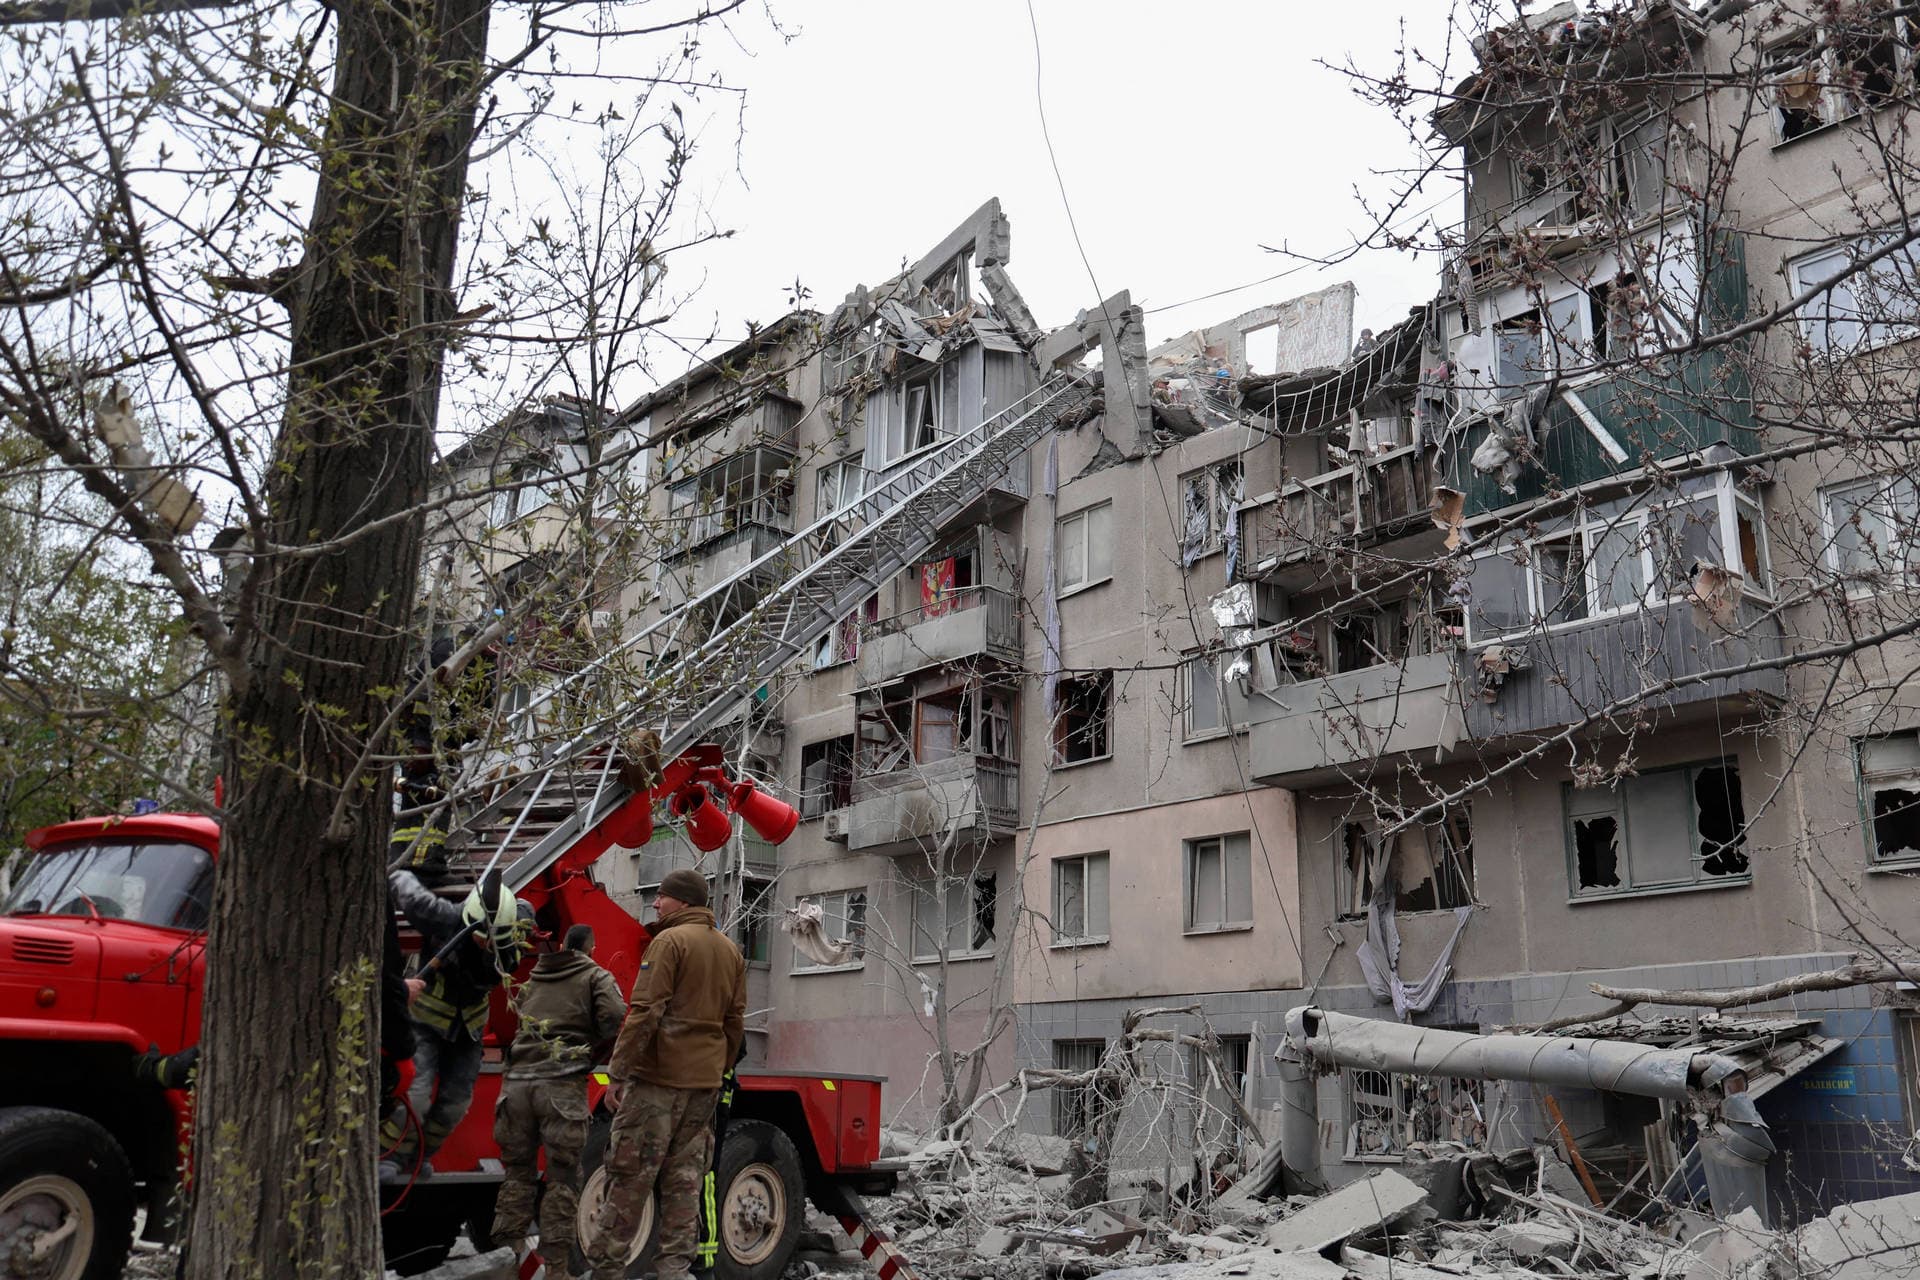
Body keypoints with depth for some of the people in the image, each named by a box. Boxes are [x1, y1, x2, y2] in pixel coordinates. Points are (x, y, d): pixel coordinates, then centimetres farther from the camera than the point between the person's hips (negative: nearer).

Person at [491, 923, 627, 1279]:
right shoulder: (596, 977, 8)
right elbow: (614, 1016, -8)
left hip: (518, 1081, 4)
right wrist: (593, 1048, 7)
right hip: (562, 1085, -4)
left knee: (517, 1172, 14)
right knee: (561, 1179, 1)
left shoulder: (530, 979, 23)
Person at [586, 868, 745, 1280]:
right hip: (705, 1082, 7)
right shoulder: (730, 951, 14)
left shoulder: (670, 941, -9)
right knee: (684, 1180, 10)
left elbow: (645, 1013, -15)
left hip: (659, 1076, -7)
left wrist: (618, 1070, -11)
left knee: (630, 1176, 0)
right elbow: (735, 1023, 15)